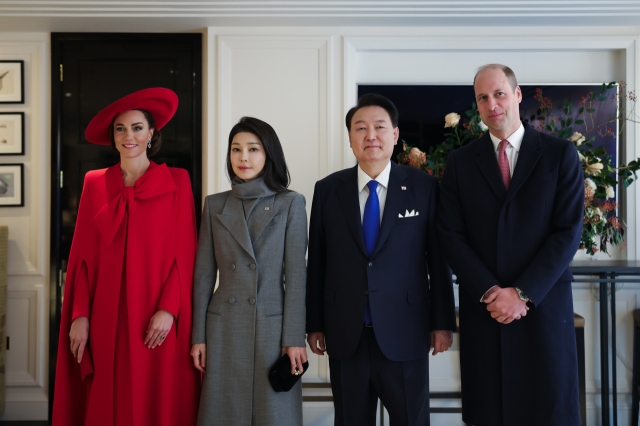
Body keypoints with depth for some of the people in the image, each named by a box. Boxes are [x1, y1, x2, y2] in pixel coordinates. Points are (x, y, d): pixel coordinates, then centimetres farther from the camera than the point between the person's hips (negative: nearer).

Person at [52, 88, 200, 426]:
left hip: (157, 324, -2)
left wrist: (169, 309, -12)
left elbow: (185, 254, -2)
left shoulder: (176, 182, 2)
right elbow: (82, 256, 6)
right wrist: (79, 315, -3)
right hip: (105, 320, 2)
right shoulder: (95, 183, 8)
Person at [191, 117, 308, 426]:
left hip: (272, 327, -2)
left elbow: (295, 275, -3)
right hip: (224, 329, 2)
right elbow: (204, 275, 7)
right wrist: (198, 336, 3)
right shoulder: (214, 205, 8)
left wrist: (294, 337, -8)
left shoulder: (290, 203, 1)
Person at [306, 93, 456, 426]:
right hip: (345, 337, 2)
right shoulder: (328, 190, 4)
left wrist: (443, 322, 1)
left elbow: (438, 257, 1)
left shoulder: (424, 187, 0)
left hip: (405, 336, -1)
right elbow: (317, 261, 5)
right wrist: (314, 324, 5)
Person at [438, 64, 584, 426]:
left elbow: (568, 232, -4)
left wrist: (522, 293, -11)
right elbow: (452, 236, 2)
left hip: (544, 305, -1)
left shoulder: (561, 154, 2)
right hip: (483, 308, 1)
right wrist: (490, 292, -10)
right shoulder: (461, 162, 8)